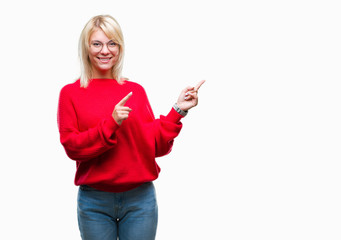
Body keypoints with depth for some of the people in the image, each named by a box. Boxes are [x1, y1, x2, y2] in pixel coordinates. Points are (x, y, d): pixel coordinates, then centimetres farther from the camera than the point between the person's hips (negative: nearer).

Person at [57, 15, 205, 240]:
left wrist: (177, 111, -7)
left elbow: (156, 146, 4)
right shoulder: (71, 93, 1)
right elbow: (71, 146, -7)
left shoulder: (136, 91, 5)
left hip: (140, 198, 1)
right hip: (94, 202, -1)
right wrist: (111, 123, -18)